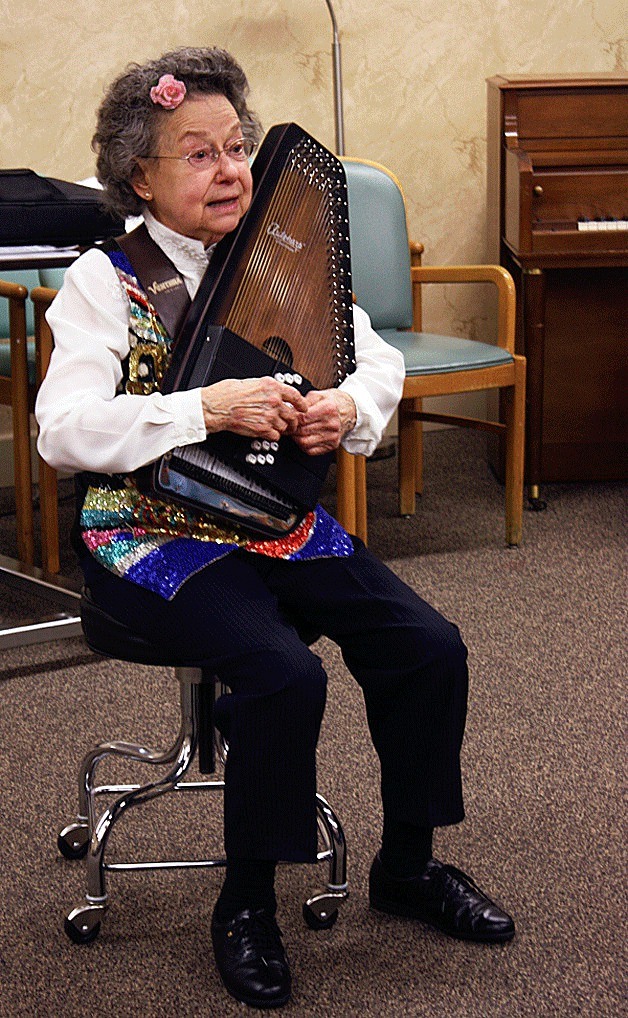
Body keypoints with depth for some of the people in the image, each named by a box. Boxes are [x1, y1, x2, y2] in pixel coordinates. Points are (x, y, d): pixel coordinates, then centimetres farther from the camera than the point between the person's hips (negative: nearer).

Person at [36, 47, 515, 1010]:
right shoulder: (106, 281, -8)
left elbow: (381, 360, 12)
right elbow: (63, 429, -20)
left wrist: (350, 407, -13)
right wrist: (208, 408, -30)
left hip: (280, 521, 6)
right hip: (153, 531, -5)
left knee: (430, 648, -10)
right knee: (284, 673, -29)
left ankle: (407, 865, 13)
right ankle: (245, 905, -6)